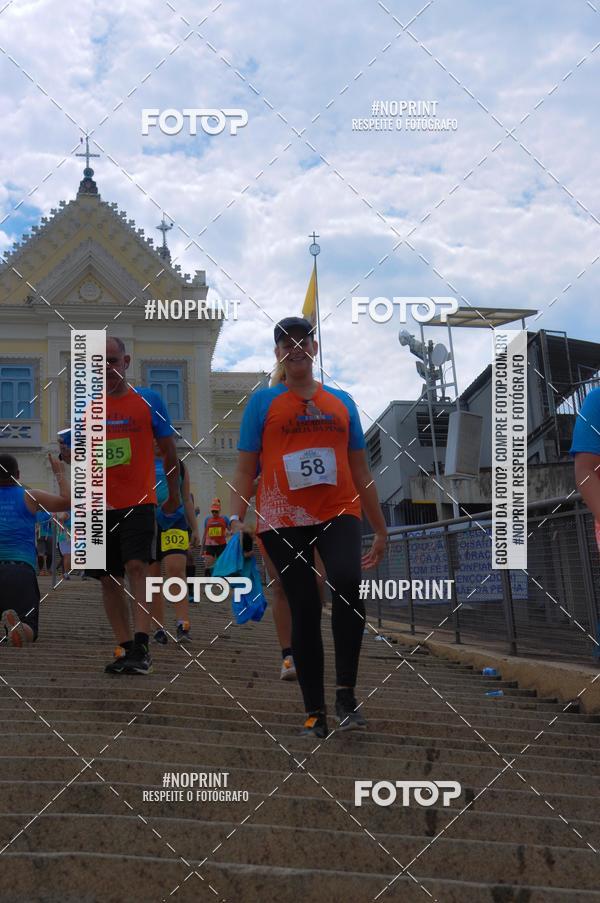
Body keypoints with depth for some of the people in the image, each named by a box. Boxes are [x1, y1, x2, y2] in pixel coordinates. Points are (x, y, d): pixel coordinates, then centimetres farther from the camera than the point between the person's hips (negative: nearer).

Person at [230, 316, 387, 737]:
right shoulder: (263, 402, 6)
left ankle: (346, 694, -16)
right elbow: (245, 470, 5)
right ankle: (315, 713, 10)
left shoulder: (341, 401, 13)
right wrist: (236, 520, -8)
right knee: (304, 608, 0)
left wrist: (381, 528, 16)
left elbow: (361, 471, 17)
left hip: (339, 513, 1)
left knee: (347, 583, -26)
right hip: (283, 521, -1)